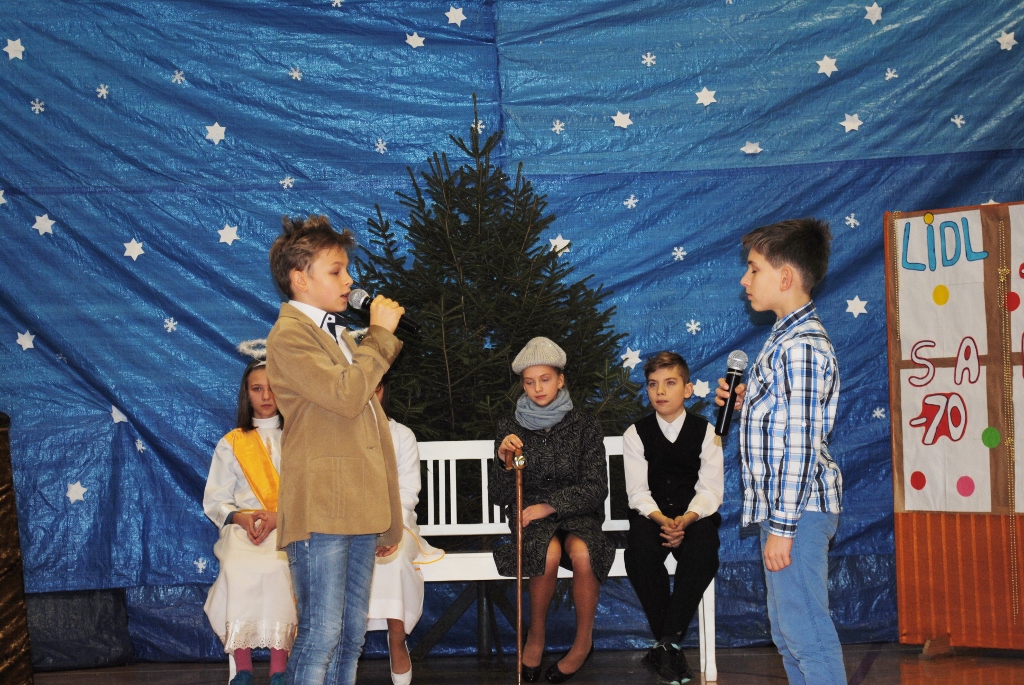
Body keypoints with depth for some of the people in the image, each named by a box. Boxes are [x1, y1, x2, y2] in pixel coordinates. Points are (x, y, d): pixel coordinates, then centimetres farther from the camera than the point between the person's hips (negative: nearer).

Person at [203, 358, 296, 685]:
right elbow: (215, 499, 11)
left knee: (277, 567, -36)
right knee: (238, 568, -35)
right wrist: (241, 517, -10)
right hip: (243, 529, 1)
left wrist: (279, 517, -14)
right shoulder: (231, 444, 18)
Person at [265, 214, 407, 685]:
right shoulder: (289, 336, -6)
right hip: (320, 513, -8)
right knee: (322, 634, -9)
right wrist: (380, 334, -7)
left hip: (359, 512, 9)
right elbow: (346, 394, -21)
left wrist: (389, 519, 20)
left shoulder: (340, 337, 21)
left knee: (352, 635, 9)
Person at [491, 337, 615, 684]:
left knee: (581, 552, -35)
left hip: (576, 513, 0)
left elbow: (596, 488, -5)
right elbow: (499, 496, 4)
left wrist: (550, 506, -17)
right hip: (530, 515, 1)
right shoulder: (510, 428, 5)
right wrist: (504, 461, -16)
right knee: (549, 552, -34)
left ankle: (584, 641, -13)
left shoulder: (585, 426, 2)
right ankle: (535, 637, -12)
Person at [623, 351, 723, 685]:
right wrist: (662, 519, -24)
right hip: (652, 515, 1)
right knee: (639, 551, -35)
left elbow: (711, 490, -5)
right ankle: (670, 644, -22)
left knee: (702, 553, -36)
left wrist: (686, 519, -26)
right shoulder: (636, 434, 5)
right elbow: (637, 491, -3)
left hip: (695, 515, -1)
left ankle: (665, 644, -28)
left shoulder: (706, 432, 3)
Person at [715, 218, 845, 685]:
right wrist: (745, 404, 7)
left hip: (796, 509, -11)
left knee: (804, 630, -7)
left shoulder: (802, 347, -17)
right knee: (787, 631, 15)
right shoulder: (785, 339, 16)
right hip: (784, 507, 11)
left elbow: (802, 444, -21)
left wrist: (782, 526, -21)